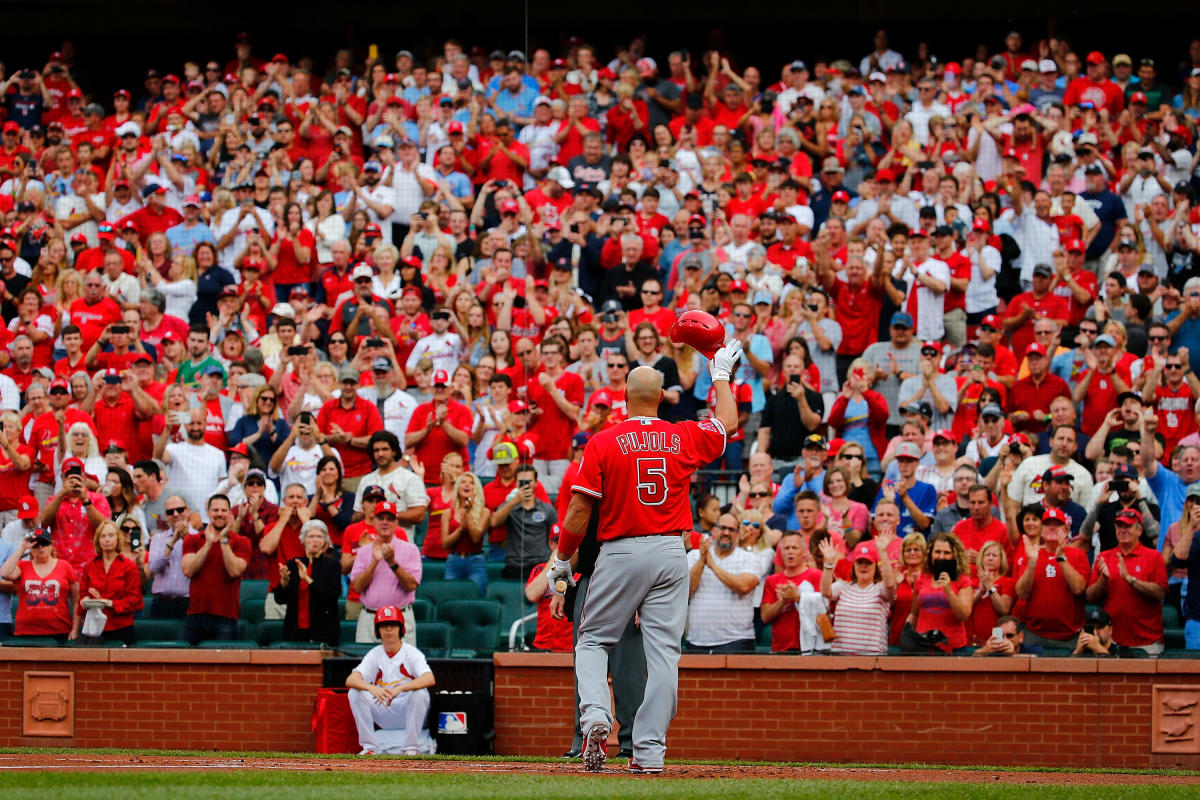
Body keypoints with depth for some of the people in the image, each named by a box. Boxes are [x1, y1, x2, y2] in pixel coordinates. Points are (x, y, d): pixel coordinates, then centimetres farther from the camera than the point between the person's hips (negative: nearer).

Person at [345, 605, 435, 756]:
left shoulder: (411, 653, -7)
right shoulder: (374, 655, 2)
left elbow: (429, 679, -26)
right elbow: (350, 680, -14)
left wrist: (399, 688, -41)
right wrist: (372, 688, -36)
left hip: (408, 712, -3)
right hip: (383, 717, 3)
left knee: (420, 692, -31)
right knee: (355, 692, -17)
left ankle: (411, 747, -22)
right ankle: (370, 746, -15)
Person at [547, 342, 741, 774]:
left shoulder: (603, 443, -6)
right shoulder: (683, 439, 2)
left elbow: (580, 511, -7)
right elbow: (727, 422, 23)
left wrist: (562, 561, 5)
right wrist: (721, 375, 37)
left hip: (620, 553, -2)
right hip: (671, 553, 2)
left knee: (592, 640, 10)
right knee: (663, 652, 2)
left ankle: (595, 714, -16)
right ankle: (650, 751, -2)